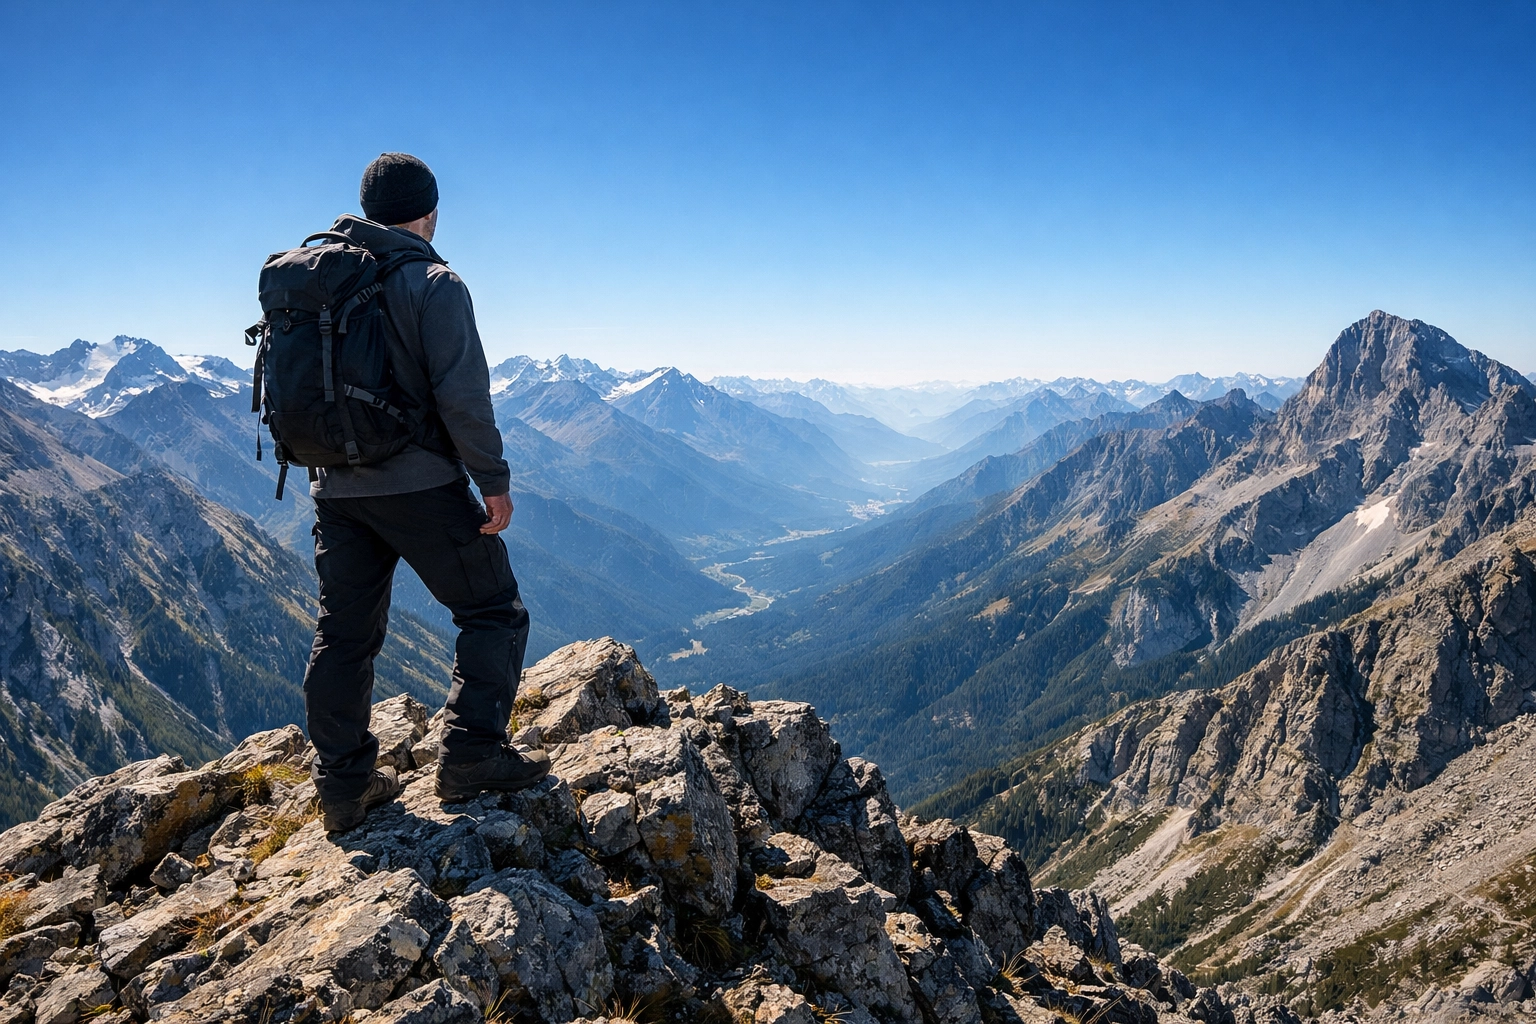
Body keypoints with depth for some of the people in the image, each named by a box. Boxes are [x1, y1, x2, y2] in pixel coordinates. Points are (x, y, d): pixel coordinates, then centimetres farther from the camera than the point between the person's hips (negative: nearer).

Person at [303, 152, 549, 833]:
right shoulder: (434, 284, -9)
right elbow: (462, 394, -18)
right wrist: (494, 480, -11)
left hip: (336, 490, 7)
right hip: (420, 484, -6)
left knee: (343, 635, 12)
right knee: (493, 613, 7)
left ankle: (342, 785, 18)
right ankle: (471, 756, 1)